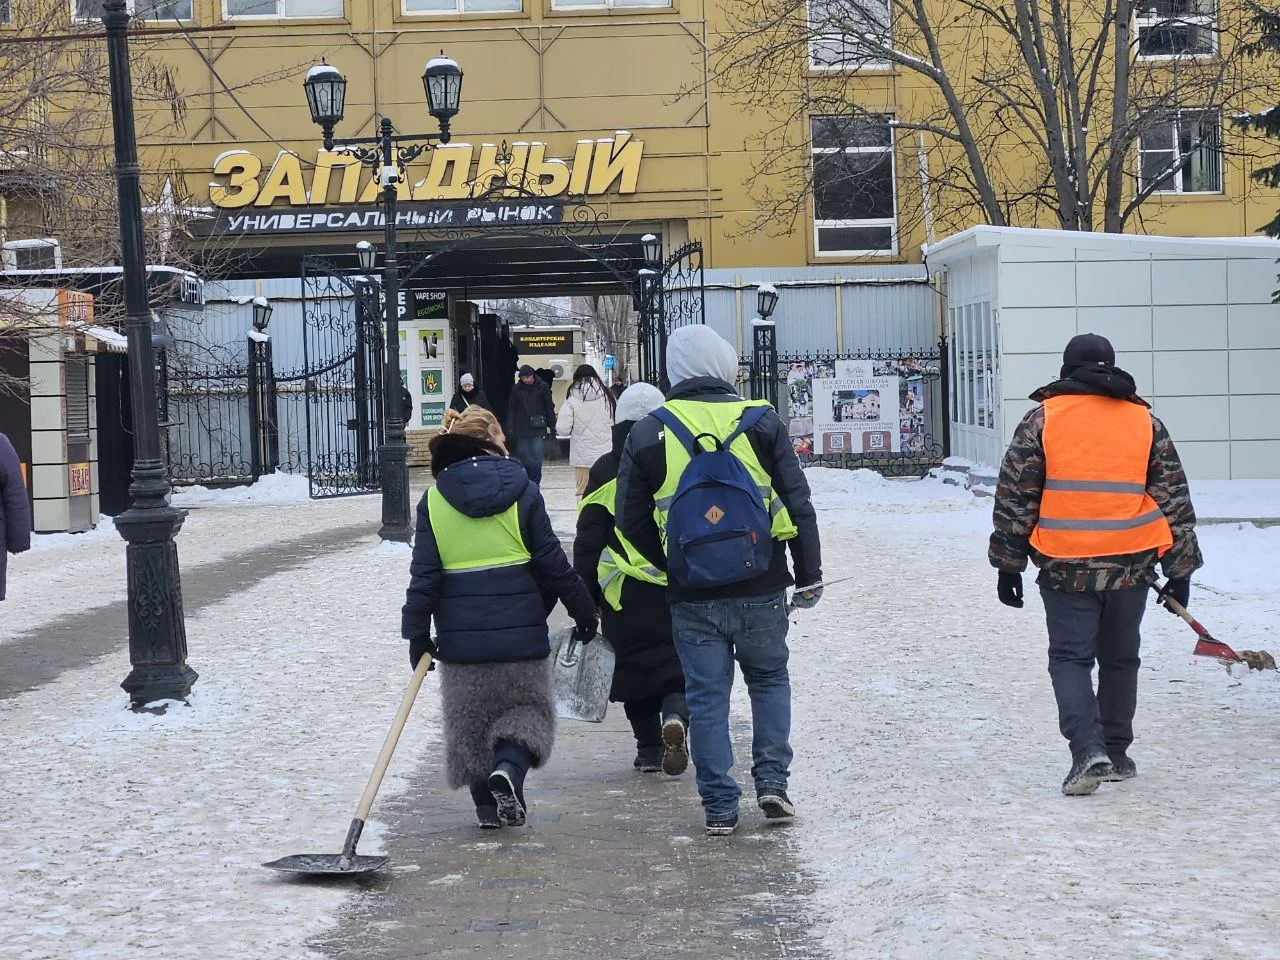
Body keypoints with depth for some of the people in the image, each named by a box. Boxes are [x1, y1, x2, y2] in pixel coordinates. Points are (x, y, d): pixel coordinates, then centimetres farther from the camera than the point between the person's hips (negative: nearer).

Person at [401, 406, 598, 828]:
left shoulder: (433, 500, 0)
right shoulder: (521, 492, -3)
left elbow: (424, 575, -3)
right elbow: (553, 564, -2)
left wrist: (417, 633, 2)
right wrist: (584, 610, 9)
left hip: (460, 638, 1)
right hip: (520, 632, -1)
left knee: (471, 719, 15)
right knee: (525, 710, 13)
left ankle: (488, 805, 15)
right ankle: (509, 768, -14)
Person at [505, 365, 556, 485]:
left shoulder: (542, 388, 1)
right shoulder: (516, 389, 5)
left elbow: (549, 407, 5)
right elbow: (511, 410, 8)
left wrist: (551, 425, 1)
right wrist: (510, 428, 1)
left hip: (537, 429, -2)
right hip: (521, 429, 2)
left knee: (536, 458, -7)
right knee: (523, 456, 5)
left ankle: (535, 483, -2)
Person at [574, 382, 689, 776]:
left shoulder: (605, 472, 0)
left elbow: (588, 544, 0)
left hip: (625, 595, -1)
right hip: (680, 592, 1)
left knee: (636, 668, 11)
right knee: (679, 665, 8)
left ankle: (649, 748, 12)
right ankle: (676, 715, -20)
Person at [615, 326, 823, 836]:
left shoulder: (648, 433, -1)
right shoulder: (760, 421, -3)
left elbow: (631, 522, 4)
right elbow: (798, 504, -1)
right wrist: (809, 575, 7)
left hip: (693, 597, 0)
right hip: (761, 590, 0)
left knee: (707, 697, 8)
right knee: (770, 679, 20)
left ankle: (720, 807, 9)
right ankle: (772, 781, 11)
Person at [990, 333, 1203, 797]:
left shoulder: (1043, 417, 0)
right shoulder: (1145, 421, 8)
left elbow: (1014, 496, -1)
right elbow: (1175, 500, 10)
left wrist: (1008, 563, 6)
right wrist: (1180, 569, 15)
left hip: (1066, 567, -2)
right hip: (1131, 566, 3)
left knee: (1071, 658, 4)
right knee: (1120, 659, 17)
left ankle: (1088, 750, -14)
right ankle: (1116, 755, 23)